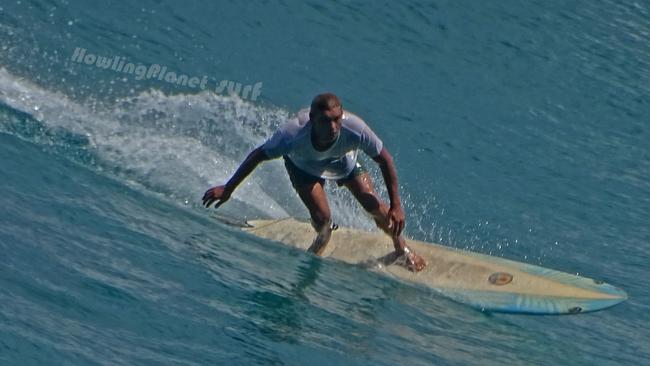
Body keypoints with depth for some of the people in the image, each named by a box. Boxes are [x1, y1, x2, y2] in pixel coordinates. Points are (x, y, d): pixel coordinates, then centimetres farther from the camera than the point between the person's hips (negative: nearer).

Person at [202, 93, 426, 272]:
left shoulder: (355, 129, -43)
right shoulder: (294, 135, -44)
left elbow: (385, 160, -25)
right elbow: (258, 156, -27)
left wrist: (396, 206, -22)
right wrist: (228, 189, -20)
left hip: (343, 160, 1)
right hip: (304, 165, -1)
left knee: (375, 207, -7)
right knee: (321, 217, -17)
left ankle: (401, 248, 25)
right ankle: (321, 242, 23)